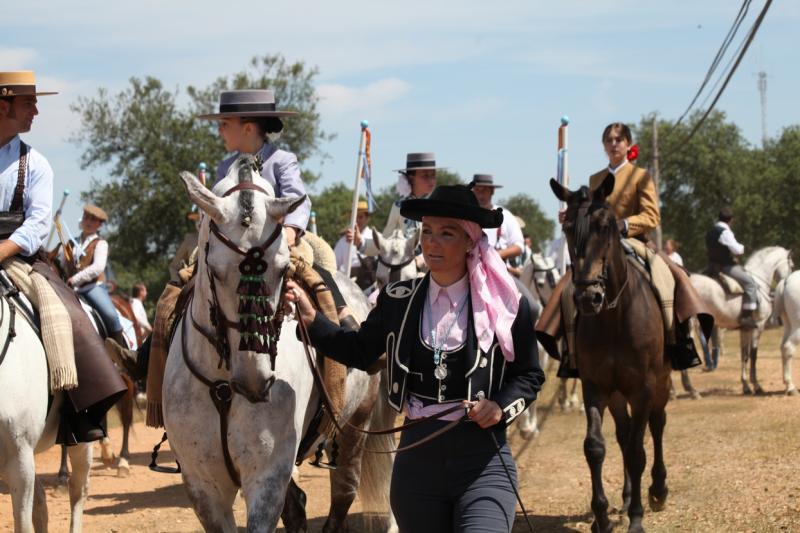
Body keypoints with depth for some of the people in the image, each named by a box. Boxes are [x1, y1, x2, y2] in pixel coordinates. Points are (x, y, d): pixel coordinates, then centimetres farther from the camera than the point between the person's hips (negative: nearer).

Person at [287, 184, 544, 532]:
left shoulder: (505, 305, -4)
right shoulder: (398, 300, 5)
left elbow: (530, 375, 4)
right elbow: (359, 352, 16)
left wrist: (500, 406, -14)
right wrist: (311, 319, 4)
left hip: (483, 461, -3)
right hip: (417, 456, 4)